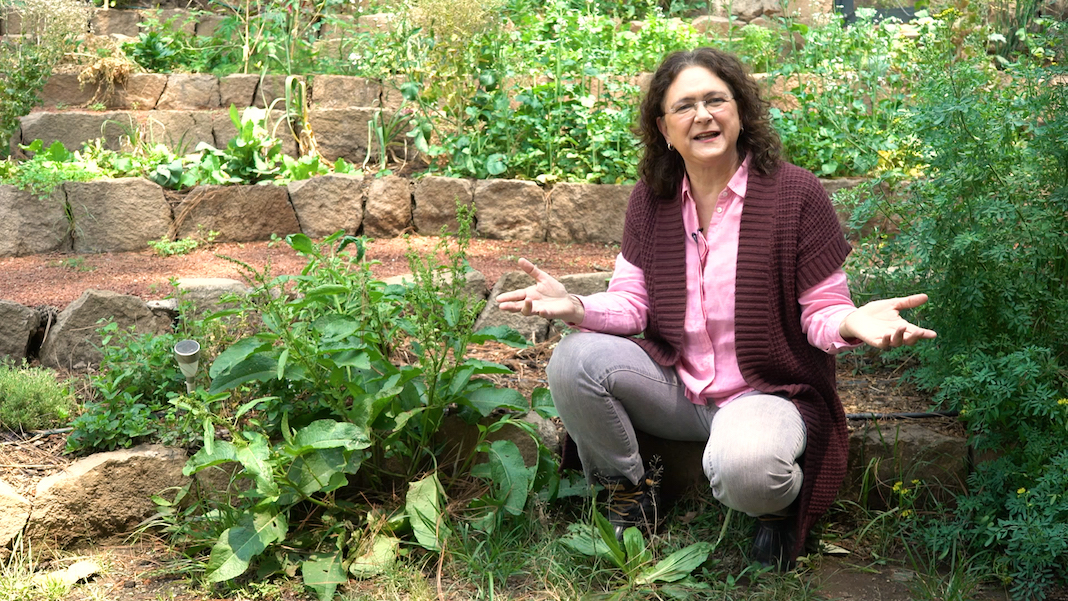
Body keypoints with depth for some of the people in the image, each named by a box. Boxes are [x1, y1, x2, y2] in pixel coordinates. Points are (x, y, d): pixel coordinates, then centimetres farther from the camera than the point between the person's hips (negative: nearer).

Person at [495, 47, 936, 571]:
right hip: (674, 386, 4)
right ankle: (628, 489, 5)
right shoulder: (651, 199, 2)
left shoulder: (795, 193, -11)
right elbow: (632, 304, 0)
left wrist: (850, 322, -34)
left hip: (768, 394, -4)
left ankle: (782, 500, 3)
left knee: (742, 466, -38)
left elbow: (820, 312, -9)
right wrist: (577, 308, -21)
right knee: (574, 359, -21)